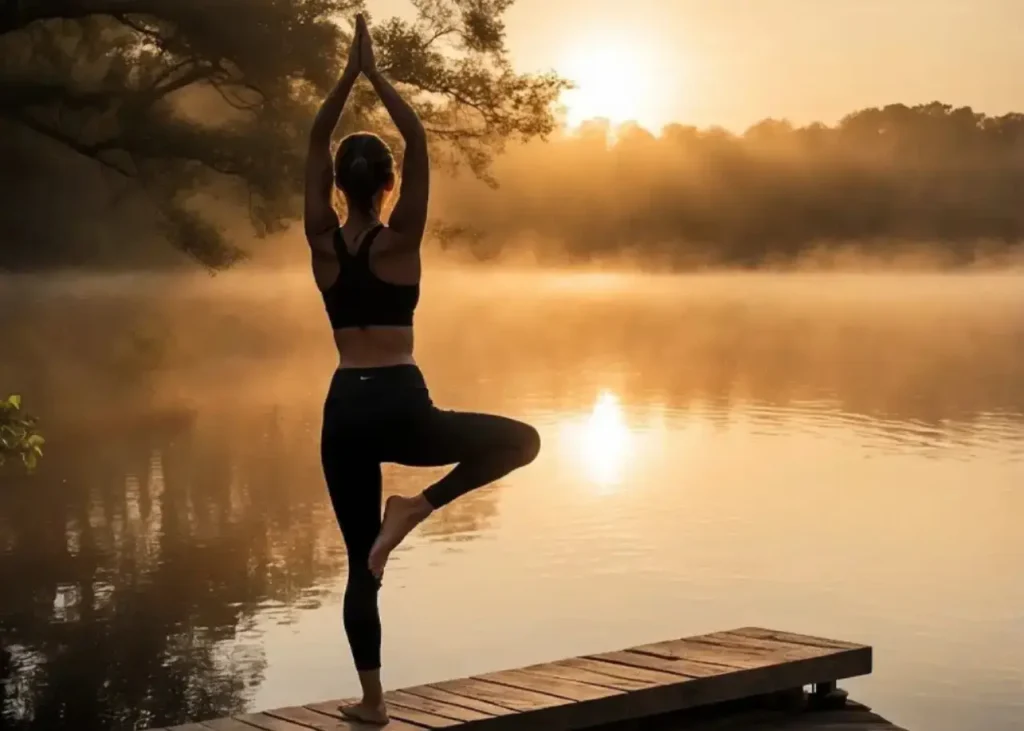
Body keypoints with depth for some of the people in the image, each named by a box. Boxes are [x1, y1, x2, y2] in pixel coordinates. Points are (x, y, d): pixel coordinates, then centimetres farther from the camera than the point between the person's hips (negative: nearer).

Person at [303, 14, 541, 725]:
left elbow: (316, 143, 5)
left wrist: (349, 72, 4)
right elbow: (419, 142, -5)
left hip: (343, 411, 4)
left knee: (360, 562, 12)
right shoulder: (400, 240, -8)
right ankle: (417, 507, -3)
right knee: (520, 439, 14)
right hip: (400, 407, -4)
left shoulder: (323, 242, 0)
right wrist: (375, 74, -1)